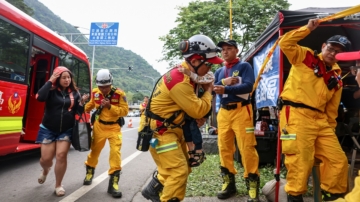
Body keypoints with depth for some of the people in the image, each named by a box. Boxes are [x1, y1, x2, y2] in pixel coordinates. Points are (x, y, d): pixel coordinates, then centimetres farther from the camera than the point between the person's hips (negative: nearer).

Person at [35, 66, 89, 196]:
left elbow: (79, 112, 2)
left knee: (61, 156, -9)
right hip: (48, 129, -1)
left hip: (66, 130, 1)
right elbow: (40, 97, -28)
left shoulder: (74, 93, 1)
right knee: (46, 158, 2)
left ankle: (58, 185, 11)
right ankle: (45, 170, 42)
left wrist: (82, 103, -17)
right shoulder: (51, 90, -6)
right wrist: (50, 81, -21)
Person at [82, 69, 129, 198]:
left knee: (115, 152, -11)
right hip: (99, 126, 3)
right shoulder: (95, 92, -4)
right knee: (95, 150, 15)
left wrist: (110, 106, -29)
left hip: (114, 127, -3)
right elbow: (91, 104, 16)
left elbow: (125, 111, -20)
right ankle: (89, 173, 43)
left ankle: (113, 183, 0)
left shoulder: (119, 94, -17)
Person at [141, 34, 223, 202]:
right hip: (161, 131, -10)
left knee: (183, 167, 19)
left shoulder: (185, 74, 5)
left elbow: (190, 105, 15)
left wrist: (197, 117, -5)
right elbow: (198, 110, -23)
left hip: (172, 129, 10)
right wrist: (208, 91, -7)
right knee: (179, 171, -10)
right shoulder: (179, 79, -28)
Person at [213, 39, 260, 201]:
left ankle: (252, 184, 5)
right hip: (223, 112, 5)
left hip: (241, 110, -5)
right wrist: (224, 82, -11)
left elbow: (248, 86, -15)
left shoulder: (244, 66, 2)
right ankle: (228, 182, 19)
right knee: (224, 148, 6)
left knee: (247, 148, -7)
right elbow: (212, 88, 5)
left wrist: (226, 89, -23)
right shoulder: (219, 71, 17)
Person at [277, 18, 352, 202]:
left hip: (320, 119, 7)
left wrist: (330, 127, 15)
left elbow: (332, 108, 19)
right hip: (296, 115, -7)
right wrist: (308, 29, -5)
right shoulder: (305, 57, 5)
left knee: (338, 159, 10)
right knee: (301, 160, -6)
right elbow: (285, 43, -9)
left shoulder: (336, 77, 19)